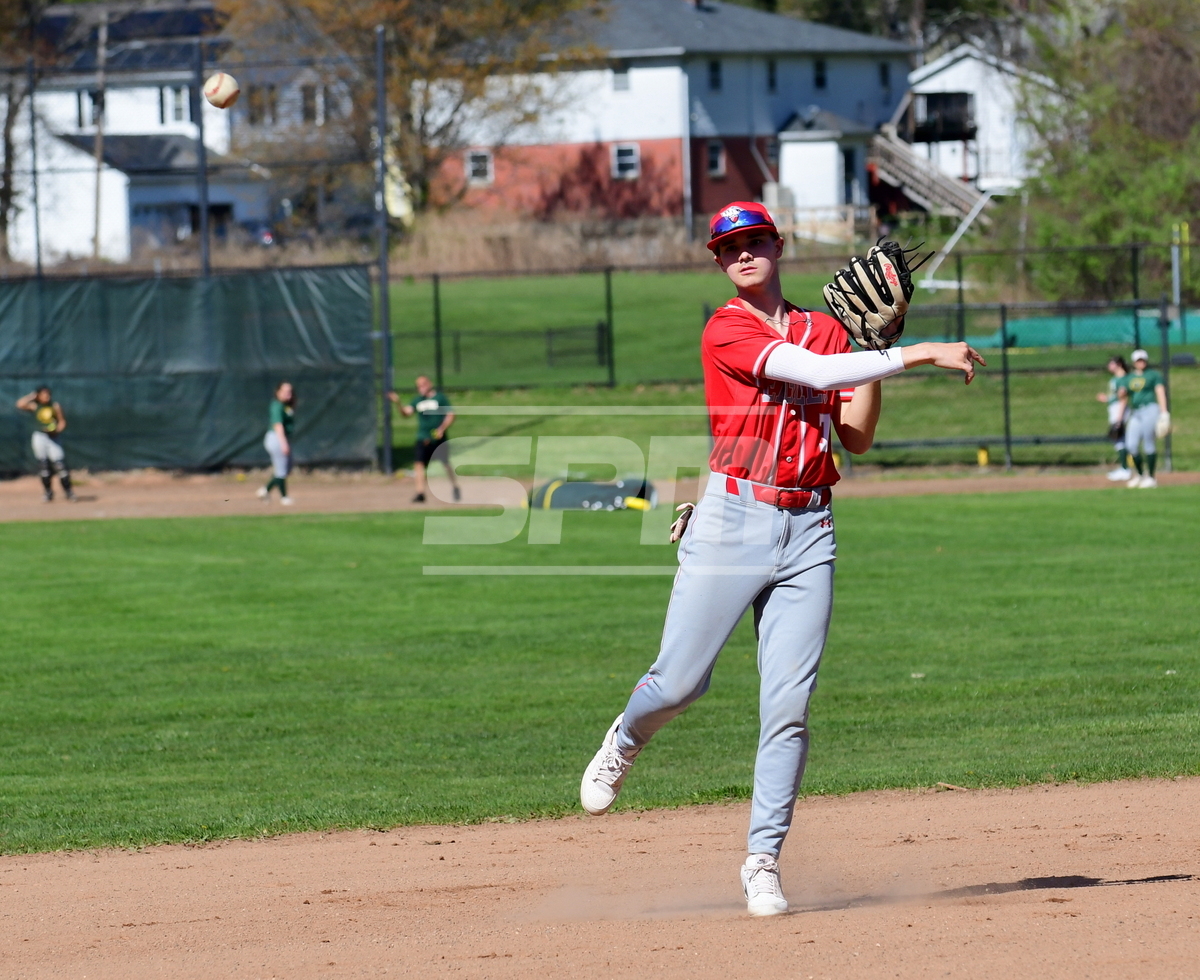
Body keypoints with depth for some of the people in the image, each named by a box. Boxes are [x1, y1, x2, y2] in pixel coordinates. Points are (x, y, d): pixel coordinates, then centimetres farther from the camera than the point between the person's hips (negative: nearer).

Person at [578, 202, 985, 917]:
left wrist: (872, 352, -1)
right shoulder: (727, 331, -4)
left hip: (808, 533, 4)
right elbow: (812, 372, -18)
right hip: (733, 518, -4)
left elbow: (858, 436, 11)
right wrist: (922, 355, -17)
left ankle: (764, 861, 3)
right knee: (680, 682, -3)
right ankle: (626, 742, 32)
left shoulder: (826, 331, 14)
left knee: (789, 707, -3)